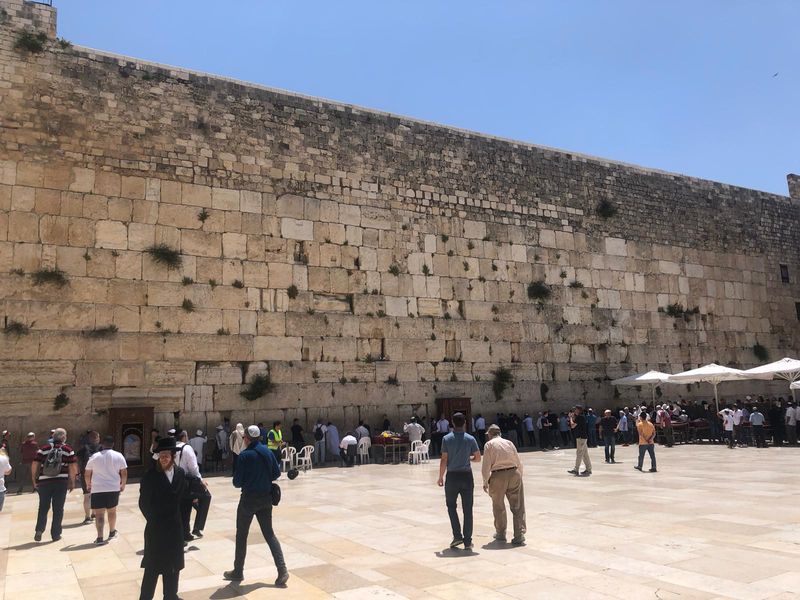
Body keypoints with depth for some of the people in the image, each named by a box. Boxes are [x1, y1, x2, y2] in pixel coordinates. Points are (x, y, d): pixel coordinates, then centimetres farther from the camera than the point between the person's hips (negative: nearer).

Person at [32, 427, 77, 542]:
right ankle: (55, 534, 10)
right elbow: (73, 467, -4)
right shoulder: (68, 449, 0)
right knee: (58, 508, 7)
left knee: (43, 507, 16)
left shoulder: (44, 449, 4)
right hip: (61, 482, -1)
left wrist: (34, 480, 13)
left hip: (44, 482, 1)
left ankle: (39, 530, 2)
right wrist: (72, 482, 6)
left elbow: (35, 465, 1)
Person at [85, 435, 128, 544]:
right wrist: (123, 484, 16)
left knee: (99, 514, 2)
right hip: (113, 488, 1)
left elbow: (87, 474, 6)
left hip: (97, 489, -1)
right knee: (112, 511, 18)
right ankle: (112, 532, 32)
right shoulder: (118, 456, 0)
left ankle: (100, 537, -5)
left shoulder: (94, 456, 0)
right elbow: (124, 473, 1)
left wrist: (88, 484, 23)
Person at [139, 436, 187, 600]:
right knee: (153, 566, 5)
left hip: (175, 526, 5)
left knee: (173, 564, 16)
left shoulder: (180, 473, -2)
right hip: (156, 527, -5)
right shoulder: (150, 475, -15)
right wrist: (152, 519, -5)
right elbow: (143, 502, -11)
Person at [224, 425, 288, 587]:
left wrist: (238, 482, 9)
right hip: (266, 498, 5)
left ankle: (238, 572, 25)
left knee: (241, 535, 13)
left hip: (249, 498, -5)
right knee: (269, 533, 11)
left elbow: (237, 482, -12)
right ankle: (282, 570, 1)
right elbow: (276, 473, 7)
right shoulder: (268, 452, 1)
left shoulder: (245, 455, -15)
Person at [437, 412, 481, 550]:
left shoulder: (447, 439, -7)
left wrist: (440, 477, 1)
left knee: (451, 506, 16)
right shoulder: (470, 439, -3)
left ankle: (457, 535, 6)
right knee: (467, 509, 7)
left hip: (452, 476, -1)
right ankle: (467, 541, 8)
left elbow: (444, 460, -8)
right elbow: (478, 458, 2)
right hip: (467, 476, 1)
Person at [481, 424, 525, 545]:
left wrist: (485, 482, 3)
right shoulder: (509, 442, 9)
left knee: (499, 506, 16)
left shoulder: (489, 444, -1)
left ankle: (501, 533, 29)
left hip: (498, 476, -2)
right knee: (517, 506, 6)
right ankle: (519, 535, 0)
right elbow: (518, 462, 11)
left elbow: (486, 466, -6)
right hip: (514, 474, 2)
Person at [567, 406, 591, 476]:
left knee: (579, 454, -7)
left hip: (581, 437, -10)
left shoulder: (580, 417, -15)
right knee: (585, 454, 12)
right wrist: (573, 417, 13)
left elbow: (573, 426, -21)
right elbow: (573, 426, 21)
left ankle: (576, 470, -5)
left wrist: (571, 417, -8)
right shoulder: (581, 417, 16)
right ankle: (588, 469, 15)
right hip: (583, 437, 10)